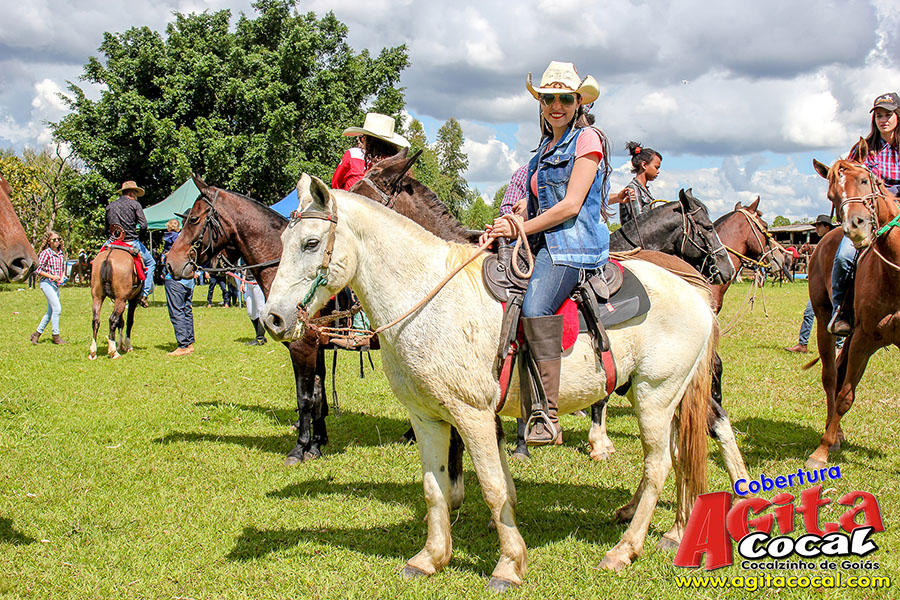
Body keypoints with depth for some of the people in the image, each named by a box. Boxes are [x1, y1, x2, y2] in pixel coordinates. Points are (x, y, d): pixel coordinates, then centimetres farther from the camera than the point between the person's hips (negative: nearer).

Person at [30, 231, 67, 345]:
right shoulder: (46, 253, -8)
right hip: (47, 283, -7)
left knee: (51, 312, 8)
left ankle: (37, 333, 19)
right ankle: (56, 336, -5)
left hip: (56, 284, 7)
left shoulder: (61, 253, 11)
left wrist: (62, 277, 1)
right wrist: (51, 276, -17)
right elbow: (38, 270, -9)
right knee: (57, 308, -13)